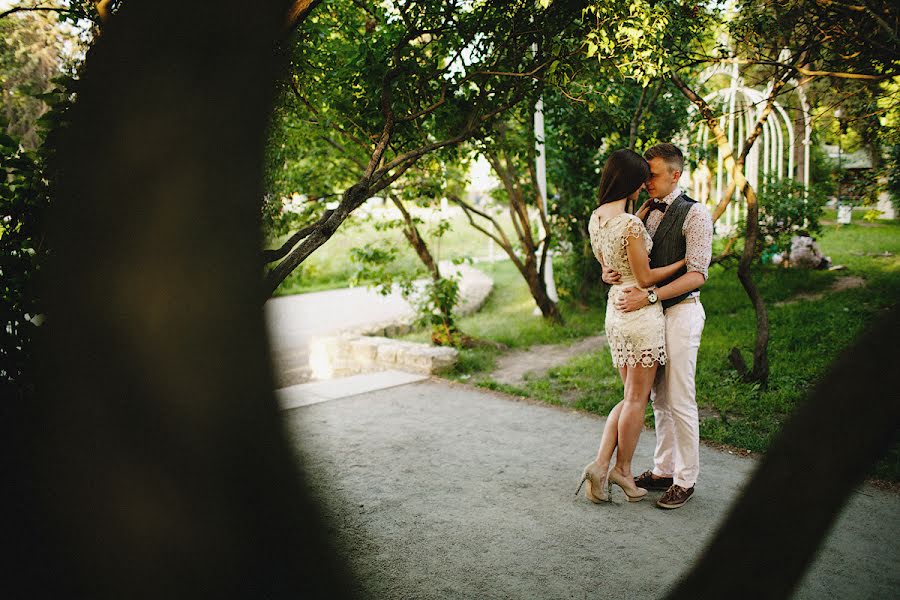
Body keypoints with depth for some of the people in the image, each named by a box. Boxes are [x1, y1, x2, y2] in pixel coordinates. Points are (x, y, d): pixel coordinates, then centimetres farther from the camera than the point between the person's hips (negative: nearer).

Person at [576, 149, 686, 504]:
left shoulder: (595, 218, 6)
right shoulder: (631, 224, -20)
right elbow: (644, 278, -14)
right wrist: (684, 261, -2)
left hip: (614, 311, 8)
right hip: (642, 313, -8)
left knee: (630, 397, 17)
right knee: (636, 399, 7)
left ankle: (600, 464, 10)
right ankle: (622, 470, 20)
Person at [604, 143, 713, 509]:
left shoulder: (694, 214, -10)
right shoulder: (645, 213, 11)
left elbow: (697, 275, -17)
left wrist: (649, 296, -25)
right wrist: (608, 272, -8)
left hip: (681, 313, -7)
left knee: (680, 401, -1)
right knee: (659, 398, 14)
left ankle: (685, 480, 12)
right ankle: (663, 470, 26)